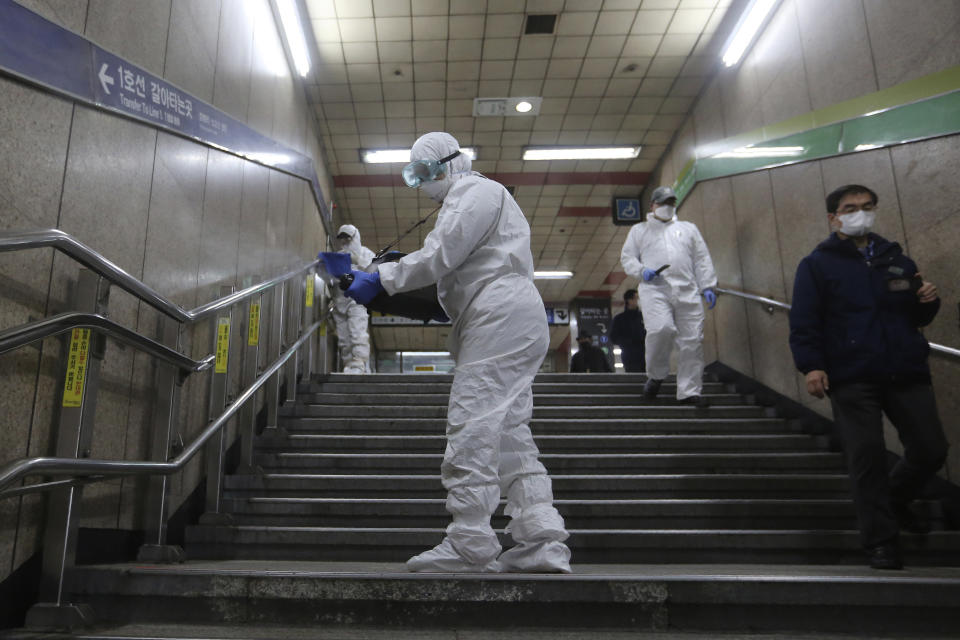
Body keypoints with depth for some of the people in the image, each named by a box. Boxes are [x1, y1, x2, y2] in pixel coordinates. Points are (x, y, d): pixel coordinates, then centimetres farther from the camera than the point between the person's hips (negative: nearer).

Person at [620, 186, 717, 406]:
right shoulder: (639, 230, 21)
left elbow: (702, 259, 19)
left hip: (687, 291, 3)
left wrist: (707, 286, 7)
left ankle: (689, 391, 3)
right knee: (661, 329, -26)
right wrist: (642, 271, -7)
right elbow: (627, 258, 14)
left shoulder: (689, 229, 26)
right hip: (654, 289, -2)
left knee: (692, 340, -5)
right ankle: (655, 375, -1)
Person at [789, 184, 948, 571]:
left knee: (931, 450, 7)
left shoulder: (896, 260, 17)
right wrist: (811, 365, -18)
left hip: (907, 374, 5)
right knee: (867, 456, -5)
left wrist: (927, 301, 0)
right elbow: (803, 321, -6)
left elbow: (917, 318, 24)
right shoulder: (816, 265, 2)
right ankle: (880, 538, 9)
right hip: (851, 379, -5)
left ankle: (894, 501, 36)